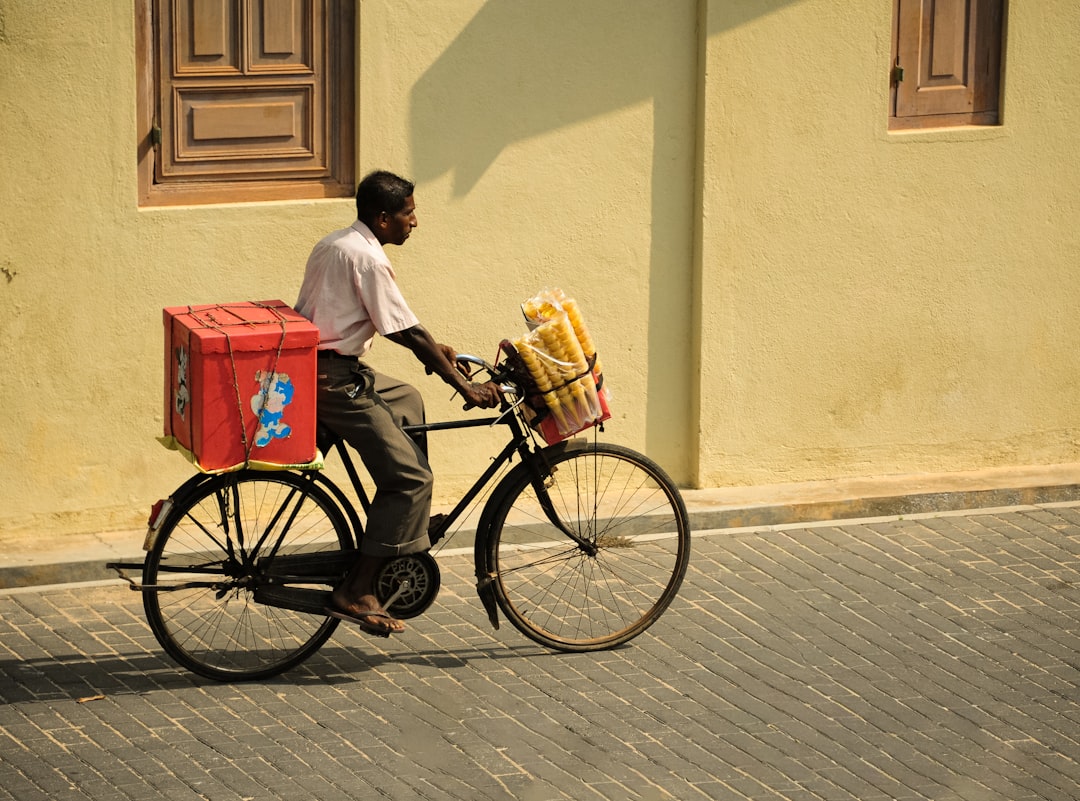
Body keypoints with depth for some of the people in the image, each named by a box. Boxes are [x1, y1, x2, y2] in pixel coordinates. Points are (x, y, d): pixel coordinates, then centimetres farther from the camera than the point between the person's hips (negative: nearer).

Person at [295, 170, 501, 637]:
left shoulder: (336, 244, 15)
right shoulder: (366, 258, -16)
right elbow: (408, 334, -16)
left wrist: (433, 350, 24)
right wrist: (464, 386, -9)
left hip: (314, 366, 10)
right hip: (333, 382, -10)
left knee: (406, 401, 30)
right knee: (411, 476, -9)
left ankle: (402, 538, 28)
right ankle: (356, 594, -10)